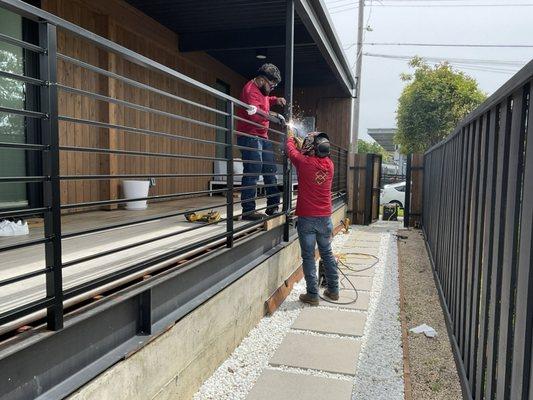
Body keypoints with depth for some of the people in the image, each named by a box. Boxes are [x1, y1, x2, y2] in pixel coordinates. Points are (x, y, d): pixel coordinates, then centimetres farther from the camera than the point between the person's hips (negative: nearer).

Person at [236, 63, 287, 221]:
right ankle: (248, 211, -10)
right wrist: (271, 115, -11)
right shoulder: (251, 89, -13)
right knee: (252, 172, -13)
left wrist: (275, 100, 20)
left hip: (263, 137, 10)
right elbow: (255, 114, -26)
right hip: (250, 137, -10)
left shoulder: (261, 90, 17)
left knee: (270, 172, 11)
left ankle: (273, 206, 19)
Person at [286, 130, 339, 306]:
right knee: (327, 254, 17)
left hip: (307, 218, -5)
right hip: (325, 218, 5)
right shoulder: (329, 164, 1)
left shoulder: (304, 162, -13)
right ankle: (333, 290, 27)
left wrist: (290, 138, 27)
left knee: (308, 257, 3)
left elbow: (291, 151, 6)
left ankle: (312, 294, 8)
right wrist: (299, 143, 31)